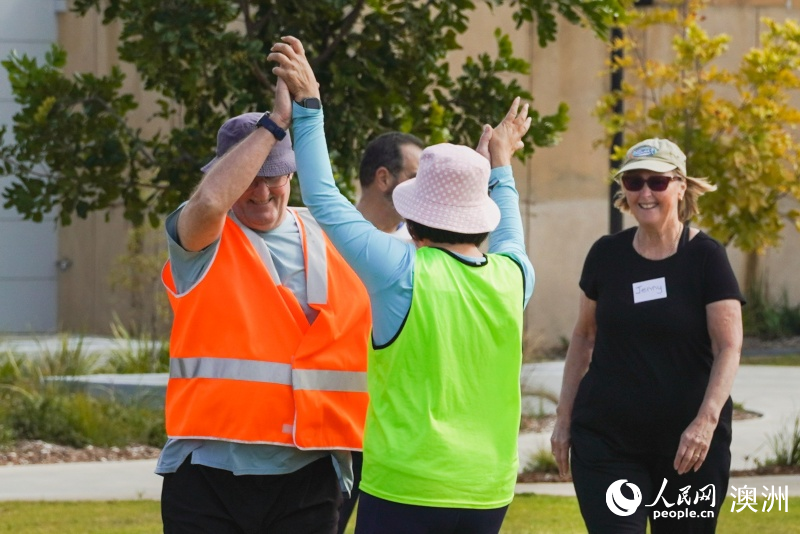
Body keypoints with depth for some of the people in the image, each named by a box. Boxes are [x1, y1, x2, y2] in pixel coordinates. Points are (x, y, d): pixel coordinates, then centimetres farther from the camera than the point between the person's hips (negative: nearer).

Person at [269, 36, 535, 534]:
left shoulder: (404, 272, -11)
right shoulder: (512, 278, 2)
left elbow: (324, 200, -2)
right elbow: (510, 238, 28)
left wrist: (308, 106, 5)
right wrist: (501, 170, 42)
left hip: (406, 491, -5)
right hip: (488, 494, 5)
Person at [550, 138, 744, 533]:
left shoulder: (705, 257, -5)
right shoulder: (606, 255, 5)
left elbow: (729, 347, -10)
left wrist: (706, 420, -23)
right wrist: (564, 416, 13)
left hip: (687, 444, -2)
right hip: (606, 439, 2)